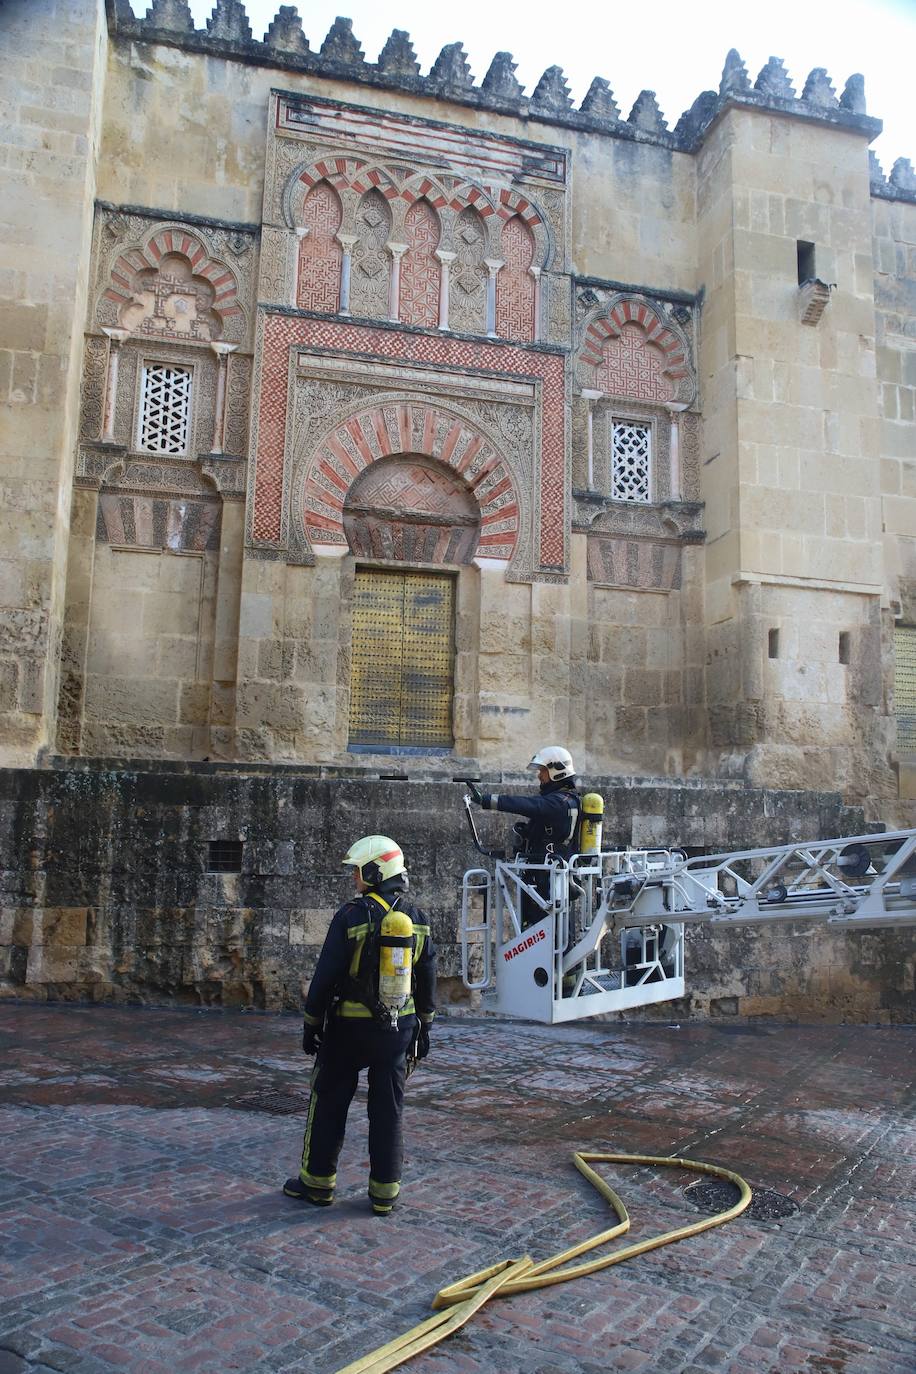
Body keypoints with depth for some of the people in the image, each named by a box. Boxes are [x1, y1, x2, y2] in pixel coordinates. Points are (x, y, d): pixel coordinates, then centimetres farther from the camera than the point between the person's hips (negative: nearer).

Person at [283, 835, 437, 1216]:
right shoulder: (418, 919, 2)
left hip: (350, 1027, -4)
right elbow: (427, 980, 8)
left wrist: (311, 1024, -1)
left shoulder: (351, 916, -14)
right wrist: (424, 1027, 17)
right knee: (388, 1109, 11)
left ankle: (317, 1182, 22)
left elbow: (326, 976, -11)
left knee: (329, 1104, 12)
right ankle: (384, 1193, 16)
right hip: (400, 1028, 4)